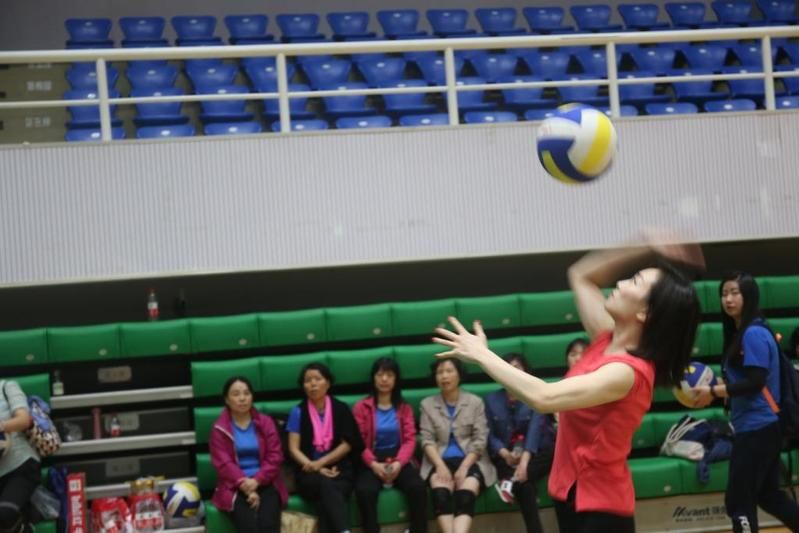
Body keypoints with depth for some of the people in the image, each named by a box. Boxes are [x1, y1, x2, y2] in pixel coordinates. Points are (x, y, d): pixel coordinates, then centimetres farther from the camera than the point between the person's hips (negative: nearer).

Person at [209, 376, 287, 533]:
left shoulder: (266, 423, 11)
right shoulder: (219, 429, 5)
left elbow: (275, 457, 3)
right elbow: (224, 464, -5)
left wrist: (256, 481, -14)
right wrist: (245, 485, -19)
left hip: (265, 483, 2)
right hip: (235, 486, -1)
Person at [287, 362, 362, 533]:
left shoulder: (341, 409, 6)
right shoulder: (298, 412, 3)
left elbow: (347, 444, 1)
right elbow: (294, 449, -1)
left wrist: (320, 463, -12)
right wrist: (317, 469, -14)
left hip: (338, 468, 1)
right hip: (309, 473, -1)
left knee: (326, 497, -33)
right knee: (326, 486, -35)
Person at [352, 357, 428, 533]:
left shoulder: (404, 408, 16)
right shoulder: (361, 408, 9)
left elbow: (410, 439, 4)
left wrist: (398, 463, -15)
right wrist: (374, 464, -17)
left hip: (399, 461, 2)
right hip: (372, 463, -1)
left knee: (418, 487, -30)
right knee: (364, 491, -34)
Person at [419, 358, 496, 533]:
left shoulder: (475, 402, 8)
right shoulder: (427, 404, 10)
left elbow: (480, 440, 1)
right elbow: (427, 440, 2)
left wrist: (464, 467, -14)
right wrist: (440, 466, -16)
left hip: (470, 460, -1)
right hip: (440, 461, 1)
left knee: (465, 495, -31)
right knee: (441, 493, -32)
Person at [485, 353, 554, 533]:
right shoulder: (492, 400, 7)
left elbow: (535, 429, -18)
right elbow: (490, 435, 1)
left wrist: (524, 460, -34)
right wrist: (504, 453, -22)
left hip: (537, 453, 0)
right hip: (507, 457, 0)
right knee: (524, 484, -31)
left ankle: (513, 481, -44)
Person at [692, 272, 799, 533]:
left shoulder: (754, 334, -16)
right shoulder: (739, 333, 13)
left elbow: (755, 382, -22)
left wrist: (714, 392, -19)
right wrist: (717, 386, 5)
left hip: (757, 428, -10)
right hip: (757, 427, 10)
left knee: (738, 500, -5)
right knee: (768, 495, 18)